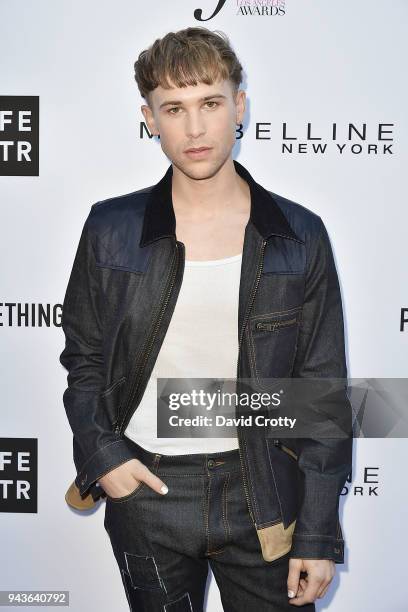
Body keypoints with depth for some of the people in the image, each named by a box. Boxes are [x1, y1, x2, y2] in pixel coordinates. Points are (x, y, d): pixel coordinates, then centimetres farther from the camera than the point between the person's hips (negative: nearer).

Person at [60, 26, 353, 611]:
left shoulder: (299, 237, -5)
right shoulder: (111, 230, -3)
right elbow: (83, 359, 8)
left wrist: (318, 535, -4)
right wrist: (100, 454, -8)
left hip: (262, 494, 0)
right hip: (144, 492, 1)